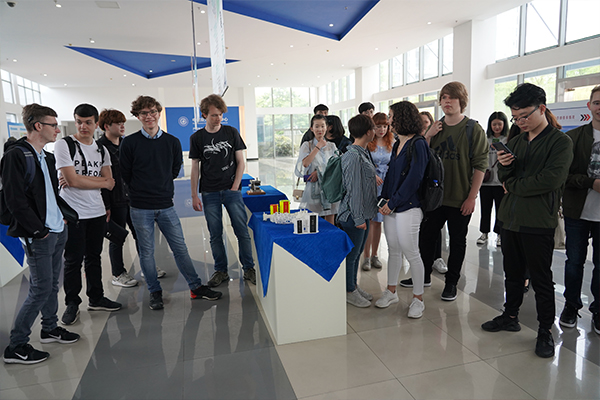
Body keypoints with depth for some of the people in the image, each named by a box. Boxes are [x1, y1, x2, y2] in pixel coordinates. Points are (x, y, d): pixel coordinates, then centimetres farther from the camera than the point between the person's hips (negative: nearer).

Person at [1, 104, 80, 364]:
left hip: (57, 231, 8)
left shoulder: (46, 157, 14)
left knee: (52, 283, 17)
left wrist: (66, 215, 10)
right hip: (38, 236, -8)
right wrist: (39, 230, -15)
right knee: (41, 289, -4)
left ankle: (50, 328, 33)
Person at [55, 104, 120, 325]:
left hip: (97, 212, 5)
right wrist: (102, 181, -4)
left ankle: (96, 298, 28)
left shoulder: (101, 149, 10)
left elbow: (110, 183, 1)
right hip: (72, 214, -5)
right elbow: (73, 180, -16)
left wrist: (79, 180, -12)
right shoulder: (63, 145, -6)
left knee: (94, 257, 15)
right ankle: (72, 303, 20)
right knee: (73, 260, 4)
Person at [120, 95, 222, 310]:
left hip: (166, 206, 2)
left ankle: (196, 287, 17)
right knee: (146, 252, 7)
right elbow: (125, 174, 4)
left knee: (180, 248, 6)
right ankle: (155, 292, 23)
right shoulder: (129, 143, -3)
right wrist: (141, 192, 10)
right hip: (141, 209, -2)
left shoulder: (172, 142, 4)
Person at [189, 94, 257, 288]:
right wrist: (194, 196, 1)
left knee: (242, 231, -1)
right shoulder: (197, 138, 5)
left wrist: (235, 187, -4)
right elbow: (195, 168, 6)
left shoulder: (231, 132, 4)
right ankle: (221, 271, 19)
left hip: (231, 190, -1)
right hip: (209, 193, 1)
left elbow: (240, 162, 4)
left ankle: (249, 268, 13)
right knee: (215, 235, 5)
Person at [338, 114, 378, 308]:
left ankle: (354, 286, 34)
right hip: (353, 214, -9)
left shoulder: (364, 153, 11)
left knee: (357, 252, 19)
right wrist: (358, 218, -19)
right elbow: (353, 189, -21)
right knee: (351, 254, 5)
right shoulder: (353, 156, -19)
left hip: (364, 212, 10)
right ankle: (349, 291, 20)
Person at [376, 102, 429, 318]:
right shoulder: (398, 144, 14)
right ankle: (391, 292, 28)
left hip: (408, 207, -8)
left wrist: (393, 202, -15)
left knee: (411, 253, 0)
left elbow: (413, 179, -17)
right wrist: (386, 199, 6)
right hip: (391, 207, 8)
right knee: (393, 250, 15)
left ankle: (418, 298, 16)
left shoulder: (418, 144, -11)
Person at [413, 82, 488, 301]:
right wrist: (427, 136, -8)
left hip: (460, 199, -4)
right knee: (426, 236, 12)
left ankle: (452, 282, 24)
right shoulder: (435, 128, 8)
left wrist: (472, 197, -14)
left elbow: (480, 165, -9)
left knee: (457, 241, 9)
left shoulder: (473, 129, -6)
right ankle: (424, 275, 30)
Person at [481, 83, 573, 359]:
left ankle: (545, 331, 18)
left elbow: (551, 179, -19)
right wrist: (503, 166, -10)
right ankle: (511, 317, 31)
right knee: (512, 272, 16)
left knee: (541, 279, 5)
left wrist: (514, 186, -8)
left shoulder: (560, 142, -6)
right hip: (510, 219, 6)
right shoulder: (515, 142, 13)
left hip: (538, 222, -6)